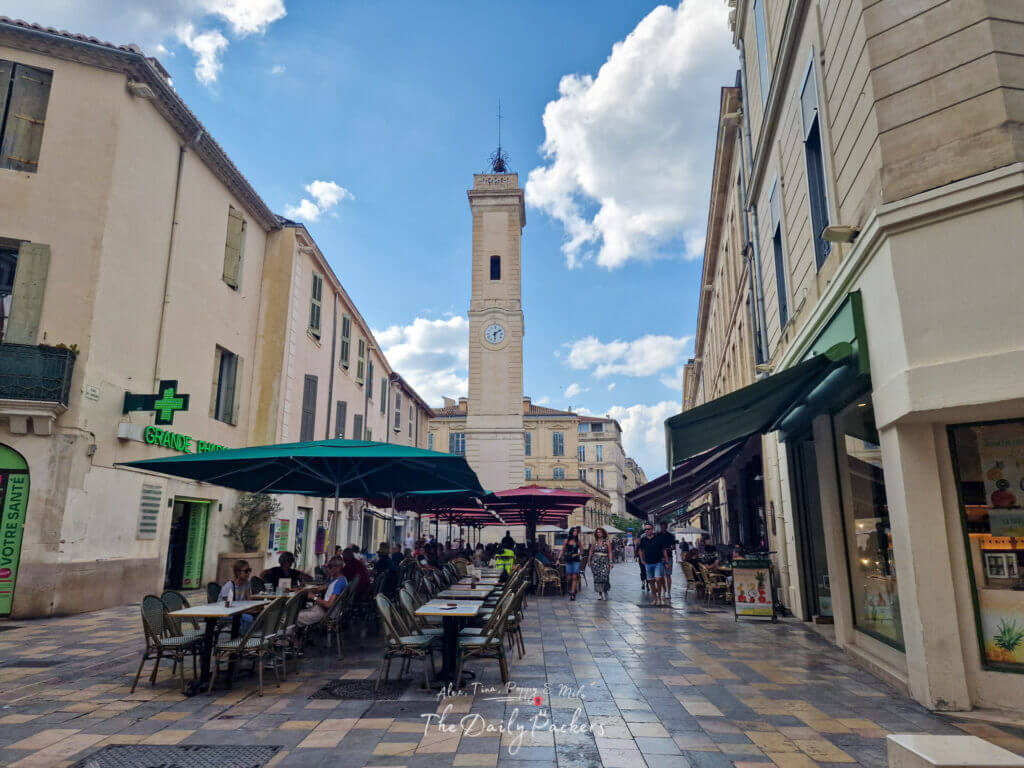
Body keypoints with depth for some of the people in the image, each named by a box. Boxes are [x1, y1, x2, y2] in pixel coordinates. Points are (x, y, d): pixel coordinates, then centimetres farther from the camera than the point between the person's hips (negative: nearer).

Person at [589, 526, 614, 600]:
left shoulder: (607, 542, 1)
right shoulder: (594, 542, 9)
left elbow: (610, 552, -1)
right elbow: (591, 551, 15)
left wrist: (611, 562, -8)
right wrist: (589, 560, 10)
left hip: (604, 561, -2)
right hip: (595, 561, 2)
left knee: (604, 576, -11)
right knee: (597, 577, -1)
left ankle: (605, 592, 7)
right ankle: (599, 593, 7)